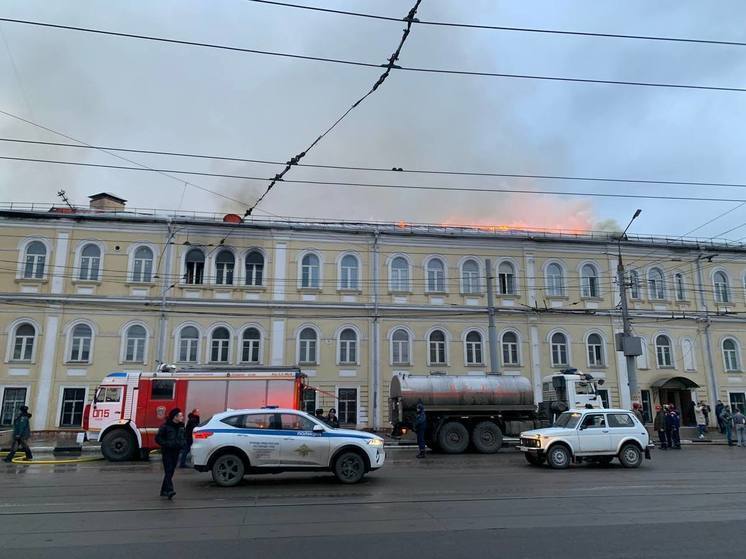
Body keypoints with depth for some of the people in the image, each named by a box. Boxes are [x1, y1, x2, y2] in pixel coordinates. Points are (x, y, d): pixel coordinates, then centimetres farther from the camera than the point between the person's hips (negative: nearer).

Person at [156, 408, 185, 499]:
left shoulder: (181, 426, 10)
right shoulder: (165, 426, -10)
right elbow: (158, 438, -9)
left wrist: (183, 443, 3)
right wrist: (166, 444, -19)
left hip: (176, 452, 6)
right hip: (167, 452, -6)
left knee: (171, 472, 10)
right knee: (168, 471, -14)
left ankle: (164, 491, 20)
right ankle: (169, 490, -22)